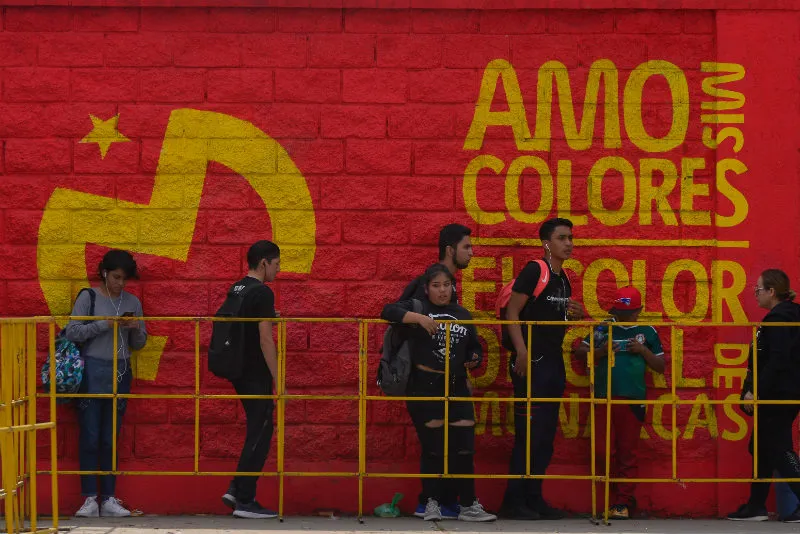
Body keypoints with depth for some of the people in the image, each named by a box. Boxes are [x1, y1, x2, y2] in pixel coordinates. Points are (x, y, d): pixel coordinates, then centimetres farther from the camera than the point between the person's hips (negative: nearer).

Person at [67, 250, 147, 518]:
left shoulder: (132, 302, 11)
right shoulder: (88, 297, 0)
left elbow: (138, 344, 16)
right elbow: (72, 332, -9)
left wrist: (136, 329, -6)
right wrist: (105, 324, -17)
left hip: (120, 373, 4)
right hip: (92, 372, -3)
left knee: (111, 439, 5)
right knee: (90, 437, -3)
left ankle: (109, 498, 7)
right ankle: (90, 498, 0)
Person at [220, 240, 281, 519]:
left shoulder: (236, 290, 12)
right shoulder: (262, 293, -16)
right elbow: (265, 340, -19)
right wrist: (278, 380, -16)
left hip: (240, 371, 9)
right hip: (256, 374, -9)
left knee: (258, 432, 17)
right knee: (259, 435, -3)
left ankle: (236, 489, 12)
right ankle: (245, 501, 0)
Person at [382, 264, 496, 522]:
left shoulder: (462, 315, 14)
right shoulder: (418, 307, 1)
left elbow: (474, 346, 24)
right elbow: (388, 311, -14)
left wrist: (474, 359, 0)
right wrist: (419, 318, -26)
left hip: (457, 388, 4)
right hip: (424, 388, -4)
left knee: (464, 447, 1)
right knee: (433, 447, 0)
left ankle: (469, 506, 7)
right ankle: (432, 504, 12)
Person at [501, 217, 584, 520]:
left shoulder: (564, 280, 15)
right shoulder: (535, 271, -9)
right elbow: (512, 312, -14)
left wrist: (575, 315, 5)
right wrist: (521, 352, -23)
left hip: (554, 363, 8)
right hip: (531, 364, -8)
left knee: (546, 435, 10)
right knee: (528, 434, -8)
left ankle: (534, 498, 16)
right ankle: (515, 501, -3)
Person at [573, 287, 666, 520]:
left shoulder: (647, 332, 8)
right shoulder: (603, 329, 8)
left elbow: (660, 367, 11)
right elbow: (579, 352, 10)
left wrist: (643, 350, -4)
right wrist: (600, 352, -7)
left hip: (633, 399, -1)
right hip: (603, 397, 1)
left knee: (627, 452, 1)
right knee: (601, 449, -1)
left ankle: (624, 503, 7)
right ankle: (627, 495, 17)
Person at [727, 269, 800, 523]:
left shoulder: (779, 319, -16)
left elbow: (777, 361, -24)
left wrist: (757, 392, -21)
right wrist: (754, 390, 16)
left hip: (778, 396, -11)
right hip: (779, 395, 11)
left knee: (779, 449, -8)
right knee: (762, 448, 14)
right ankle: (756, 506, 19)